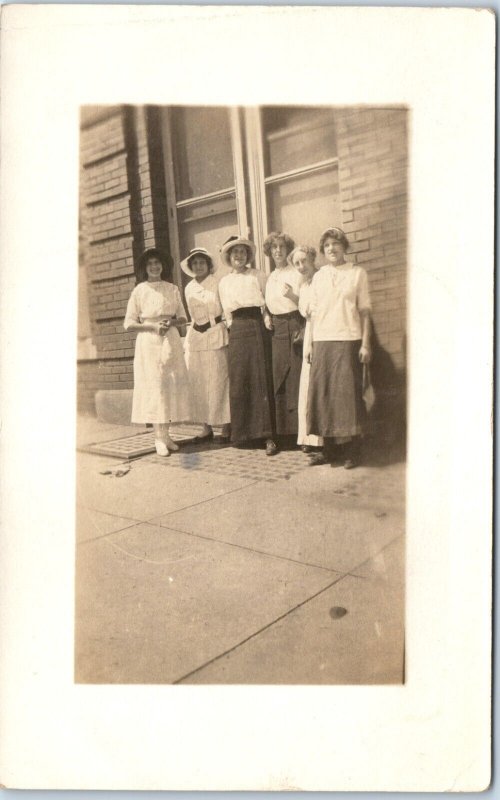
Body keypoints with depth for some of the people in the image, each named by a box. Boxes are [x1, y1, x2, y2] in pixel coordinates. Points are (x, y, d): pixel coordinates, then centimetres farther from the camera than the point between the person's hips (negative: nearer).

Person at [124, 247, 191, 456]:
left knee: (172, 385, 0)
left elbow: (182, 318, 13)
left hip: (171, 341, 3)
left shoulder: (172, 289, 12)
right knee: (154, 385, -7)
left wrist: (170, 323, -8)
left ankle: (165, 435, 7)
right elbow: (129, 323, 1)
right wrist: (152, 325, -13)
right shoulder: (139, 290, 4)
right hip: (148, 342, -3)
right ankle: (159, 438, -5)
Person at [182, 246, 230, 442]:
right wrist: (187, 340, 15)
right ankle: (206, 427, 12)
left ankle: (225, 427, 3)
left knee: (218, 382, -5)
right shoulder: (189, 288, 14)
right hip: (195, 337, 5)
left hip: (216, 337, -5)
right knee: (198, 384, 4)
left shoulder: (217, 284, -1)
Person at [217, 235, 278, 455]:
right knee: (239, 382, 1)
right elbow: (227, 313, 17)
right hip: (237, 331, 3)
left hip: (257, 328, -2)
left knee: (262, 380, -7)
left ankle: (268, 435, -7)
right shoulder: (224, 282, 16)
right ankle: (242, 432, 11)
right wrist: (233, 326, 5)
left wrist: (266, 320, -8)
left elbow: (266, 301, 4)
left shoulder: (256, 275, 9)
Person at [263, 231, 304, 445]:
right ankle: (281, 430, 9)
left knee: (296, 377, -7)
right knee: (278, 379, 3)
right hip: (276, 329, 5)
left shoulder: (296, 273, 1)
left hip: (295, 327, -5)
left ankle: (300, 430, -1)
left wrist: (292, 296, -21)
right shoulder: (270, 277, 18)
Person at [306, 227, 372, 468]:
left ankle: (351, 450, 3)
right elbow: (313, 313, 14)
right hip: (322, 341, 3)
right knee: (322, 392, -1)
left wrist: (365, 343, -4)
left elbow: (364, 311, 3)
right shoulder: (318, 277, 14)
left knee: (348, 391, -5)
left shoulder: (357, 273, 6)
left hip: (349, 340, -3)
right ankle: (329, 448, 8)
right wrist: (310, 344, 8)